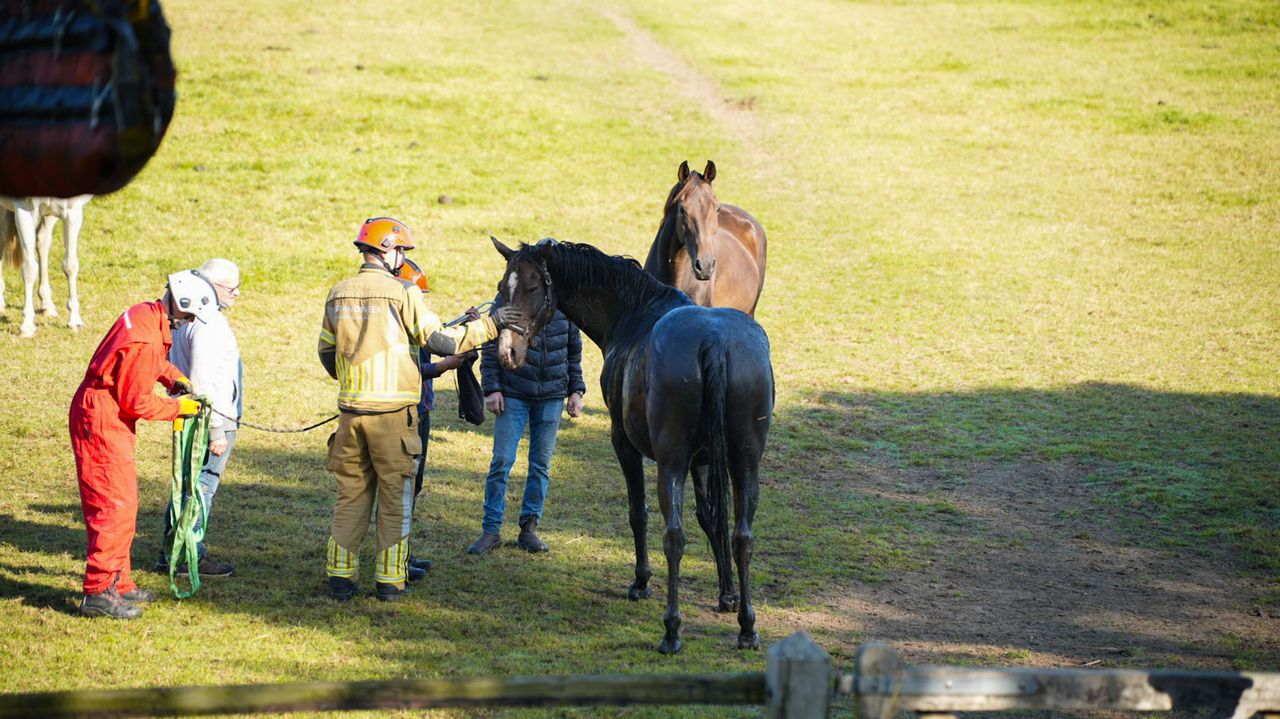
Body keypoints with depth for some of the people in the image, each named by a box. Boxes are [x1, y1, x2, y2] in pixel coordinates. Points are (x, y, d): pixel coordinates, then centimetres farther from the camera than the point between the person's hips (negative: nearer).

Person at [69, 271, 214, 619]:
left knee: (122, 504, 17)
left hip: (109, 419, 11)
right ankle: (98, 593, -7)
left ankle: (117, 583, 26)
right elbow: (137, 402, -20)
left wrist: (174, 377, 8)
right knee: (116, 506, -9)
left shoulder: (145, 315, 5)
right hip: (102, 423, -11)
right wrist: (178, 407, -7)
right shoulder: (145, 339, -26)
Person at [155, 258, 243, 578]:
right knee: (200, 490, -2)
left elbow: (174, 368, 21)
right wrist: (216, 431, -22)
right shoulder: (208, 324, -21)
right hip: (214, 420, -10)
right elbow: (203, 383, -24)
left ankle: (171, 553, 23)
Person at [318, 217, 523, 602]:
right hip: (393, 410, -4)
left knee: (351, 494, 12)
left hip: (351, 409, 4)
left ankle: (340, 575, 12)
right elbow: (441, 341, -14)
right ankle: (389, 580, 6)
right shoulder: (401, 294, -10)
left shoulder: (338, 294, 7)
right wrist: (488, 325, -6)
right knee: (394, 497, 5)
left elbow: (327, 353, 17)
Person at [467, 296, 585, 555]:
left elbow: (574, 350, 13)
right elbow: (491, 348, 0)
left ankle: (529, 529, 15)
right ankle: (491, 531, 1)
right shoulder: (507, 298, -3)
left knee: (541, 464, 6)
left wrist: (576, 390, 8)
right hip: (513, 394, -2)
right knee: (502, 461, -5)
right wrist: (491, 388, -8)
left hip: (552, 397, 3)